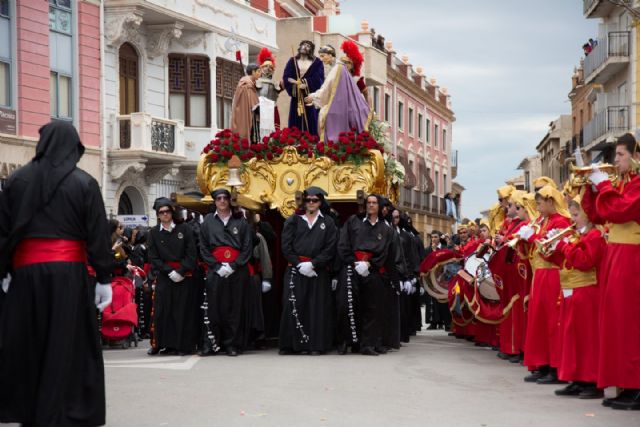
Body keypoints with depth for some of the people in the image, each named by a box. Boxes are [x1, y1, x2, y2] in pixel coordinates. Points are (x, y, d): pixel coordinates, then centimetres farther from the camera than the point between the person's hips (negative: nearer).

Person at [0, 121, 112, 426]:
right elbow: (98, 234, -4)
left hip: (26, 271, 2)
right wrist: (104, 279, -1)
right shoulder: (84, 183, -2)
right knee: (66, 346, 2)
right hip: (69, 272, -2)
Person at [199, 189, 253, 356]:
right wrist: (218, 267, -7)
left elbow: (247, 247, 2)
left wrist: (233, 266, -9)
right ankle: (214, 343, 6)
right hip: (216, 271, 0)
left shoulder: (241, 221, 8)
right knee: (216, 307, -3)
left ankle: (232, 344, 4)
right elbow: (204, 248, 6)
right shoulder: (208, 221, 11)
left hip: (237, 271, 0)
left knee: (235, 308, -2)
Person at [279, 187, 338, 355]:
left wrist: (312, 264, -12)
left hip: (319, 271, 0)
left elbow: (330, 248, -2)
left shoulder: (328, 222, 7)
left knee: (317, 307, -2)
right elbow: (286, 246, 2)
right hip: (295, 270, 0)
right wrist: (299, 264, -10)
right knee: (292, 306, -5)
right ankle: (291, 344, 1)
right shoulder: (293, 220, 9)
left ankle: (317, 344, 1)